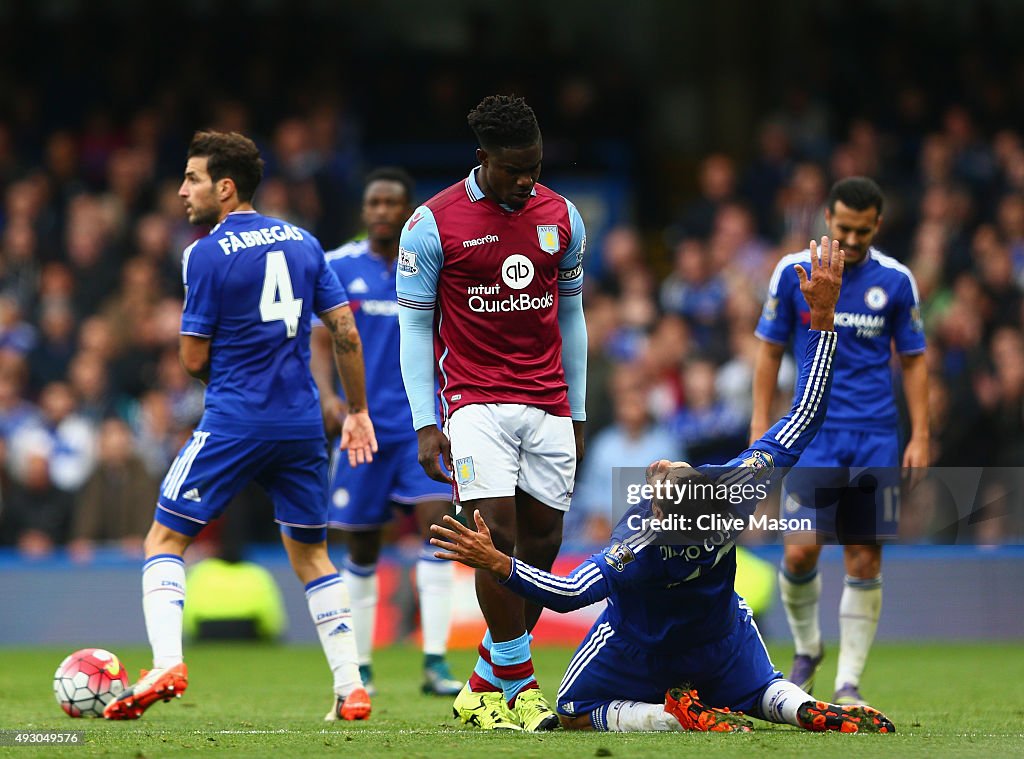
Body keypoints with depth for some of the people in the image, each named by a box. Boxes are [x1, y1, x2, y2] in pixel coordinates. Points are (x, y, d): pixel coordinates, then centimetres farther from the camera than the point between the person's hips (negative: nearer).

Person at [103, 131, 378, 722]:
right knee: (311, 555, 16)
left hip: (233, 423, -5)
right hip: (303, 425, 5)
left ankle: (167, 662, -13)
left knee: (165, 539, 5)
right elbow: (346, 333, 8)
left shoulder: (207, 254, -7)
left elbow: (194, 360, -6)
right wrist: (358, 412, 15)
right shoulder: (305, 244, 9)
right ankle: (352, 690, 9)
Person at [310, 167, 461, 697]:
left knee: (436, 523, -16)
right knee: (362, 548, 4)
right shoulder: (338, 267, 3)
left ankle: (435, 663, -17)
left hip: (424, 421, 0)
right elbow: (320, 341, 2)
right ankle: (360, 667, 17)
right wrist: (328, 395, -14)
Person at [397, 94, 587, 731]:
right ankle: (518, 682, -9)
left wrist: (577, 412, 15)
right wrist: (425, 424, -7)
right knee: (497, 532, -16)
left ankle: (487, 685, 13)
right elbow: (414, 327, -1)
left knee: (542, 541, 2)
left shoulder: (562, 218, 8)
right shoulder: (433, 224, -5)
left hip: (548, 407, 4)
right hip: (476, 401, -4)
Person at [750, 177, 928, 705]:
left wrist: (920, 436, 2)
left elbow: (913, 359, 10)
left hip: (876, 437, 1)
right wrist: (760, 427, 2)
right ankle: (807, 648, 15)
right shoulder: (793, 271, 0)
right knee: (800, 551, -12)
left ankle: (848, 682, 5)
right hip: (814, 434, -1)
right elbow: (770, 349, 8)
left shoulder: (895, 280, 3)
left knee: (865, 561, -2)